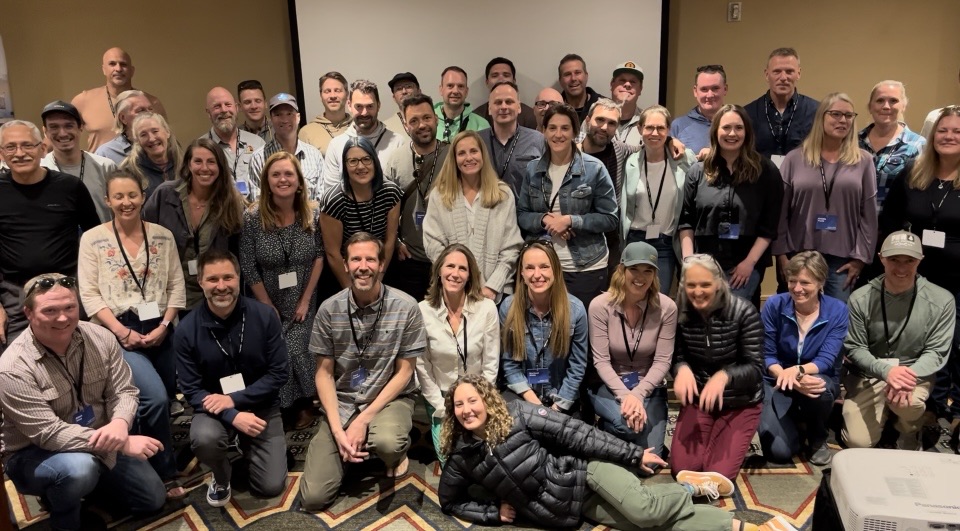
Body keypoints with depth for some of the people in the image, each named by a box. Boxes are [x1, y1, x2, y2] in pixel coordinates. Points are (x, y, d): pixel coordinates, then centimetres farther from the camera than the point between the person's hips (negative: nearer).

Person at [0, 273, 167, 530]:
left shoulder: (100, 338, -12)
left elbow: (124, 391, -8)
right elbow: (49, 433, -30)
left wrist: (119, 424, -33)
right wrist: (122, 443, -37)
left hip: (99, 442, 5)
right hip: (34, 454, -5)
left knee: (153, 498, 8)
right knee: (79, 468, -39)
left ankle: (64, 487, 25)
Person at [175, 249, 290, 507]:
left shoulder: (265, 316, -14)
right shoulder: (187, 330, -13)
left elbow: (278, 374, -11)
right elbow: (192, 389, -11)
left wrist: (234, 399, -21)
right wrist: (233, 416, -26)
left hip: (260, 406, 1)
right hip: (215, 408, 0)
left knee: (271, 487, -4)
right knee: (204, 438, -35)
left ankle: (246, 445, 30)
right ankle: (222, 476, 3)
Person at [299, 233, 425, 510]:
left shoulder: (406, 307, -11)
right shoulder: (329, 309, -6)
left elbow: (404, 372, -7)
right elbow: (324, 373, 0)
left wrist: (364, 419, -15)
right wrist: (337, 429, -13)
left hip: (390, 398, -2)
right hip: (341, 402, 2)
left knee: (386, 442, -38)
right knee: (313, 497, -10)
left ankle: (397, 454, 2)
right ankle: (350, 447, 21)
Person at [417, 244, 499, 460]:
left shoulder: (486, 308, -15)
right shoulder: (423, 311, -15)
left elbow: (490, 365, -8)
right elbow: (422, 367, -8)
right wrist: (443, 409, -9)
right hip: (441, 398, 0)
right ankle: (438, 426, 22)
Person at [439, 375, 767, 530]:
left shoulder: (518, 414, -12)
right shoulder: (462, 457, -3)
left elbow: (573, 433, -12)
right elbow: (450, 502, 13)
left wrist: (632, 455, -10)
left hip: (582, 471, -2)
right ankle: (686, 491, 6)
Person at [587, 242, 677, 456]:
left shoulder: (666, 307, -13)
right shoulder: (600, 305, -16)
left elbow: (662, 362, -11)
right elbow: (601, 361, -14)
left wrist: (638, 395, -23)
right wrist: (625, 396, -26)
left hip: (649, 387, 2)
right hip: (608, 385, -2)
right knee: (633, 424, -32)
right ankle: (608, 431, 4)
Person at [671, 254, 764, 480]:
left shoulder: (744, 312, -20)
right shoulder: (680, 313, -11)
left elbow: (756, 368, -19)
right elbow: (677, 357, -3)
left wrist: (724, 376, -40)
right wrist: (682, 369, -29)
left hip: (741, 403, -2)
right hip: (698, 399, 3)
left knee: (719, 472, -11)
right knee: (682, 467, -7)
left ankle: (740, 439, 22)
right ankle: (709, 434, 24)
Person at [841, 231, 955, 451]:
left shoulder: (942, 301, -10)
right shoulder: (861, 299, -10)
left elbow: (936, 352, -7)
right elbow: (854, 348, -7)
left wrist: (910, 374, -28)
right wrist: (886, 370, -27)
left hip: (916, 374, 0)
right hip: (869, 375, 1)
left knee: (907, 401, -36)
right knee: (858, 442, -11)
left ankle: (909, 434, 4)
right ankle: (884, 413, 26)